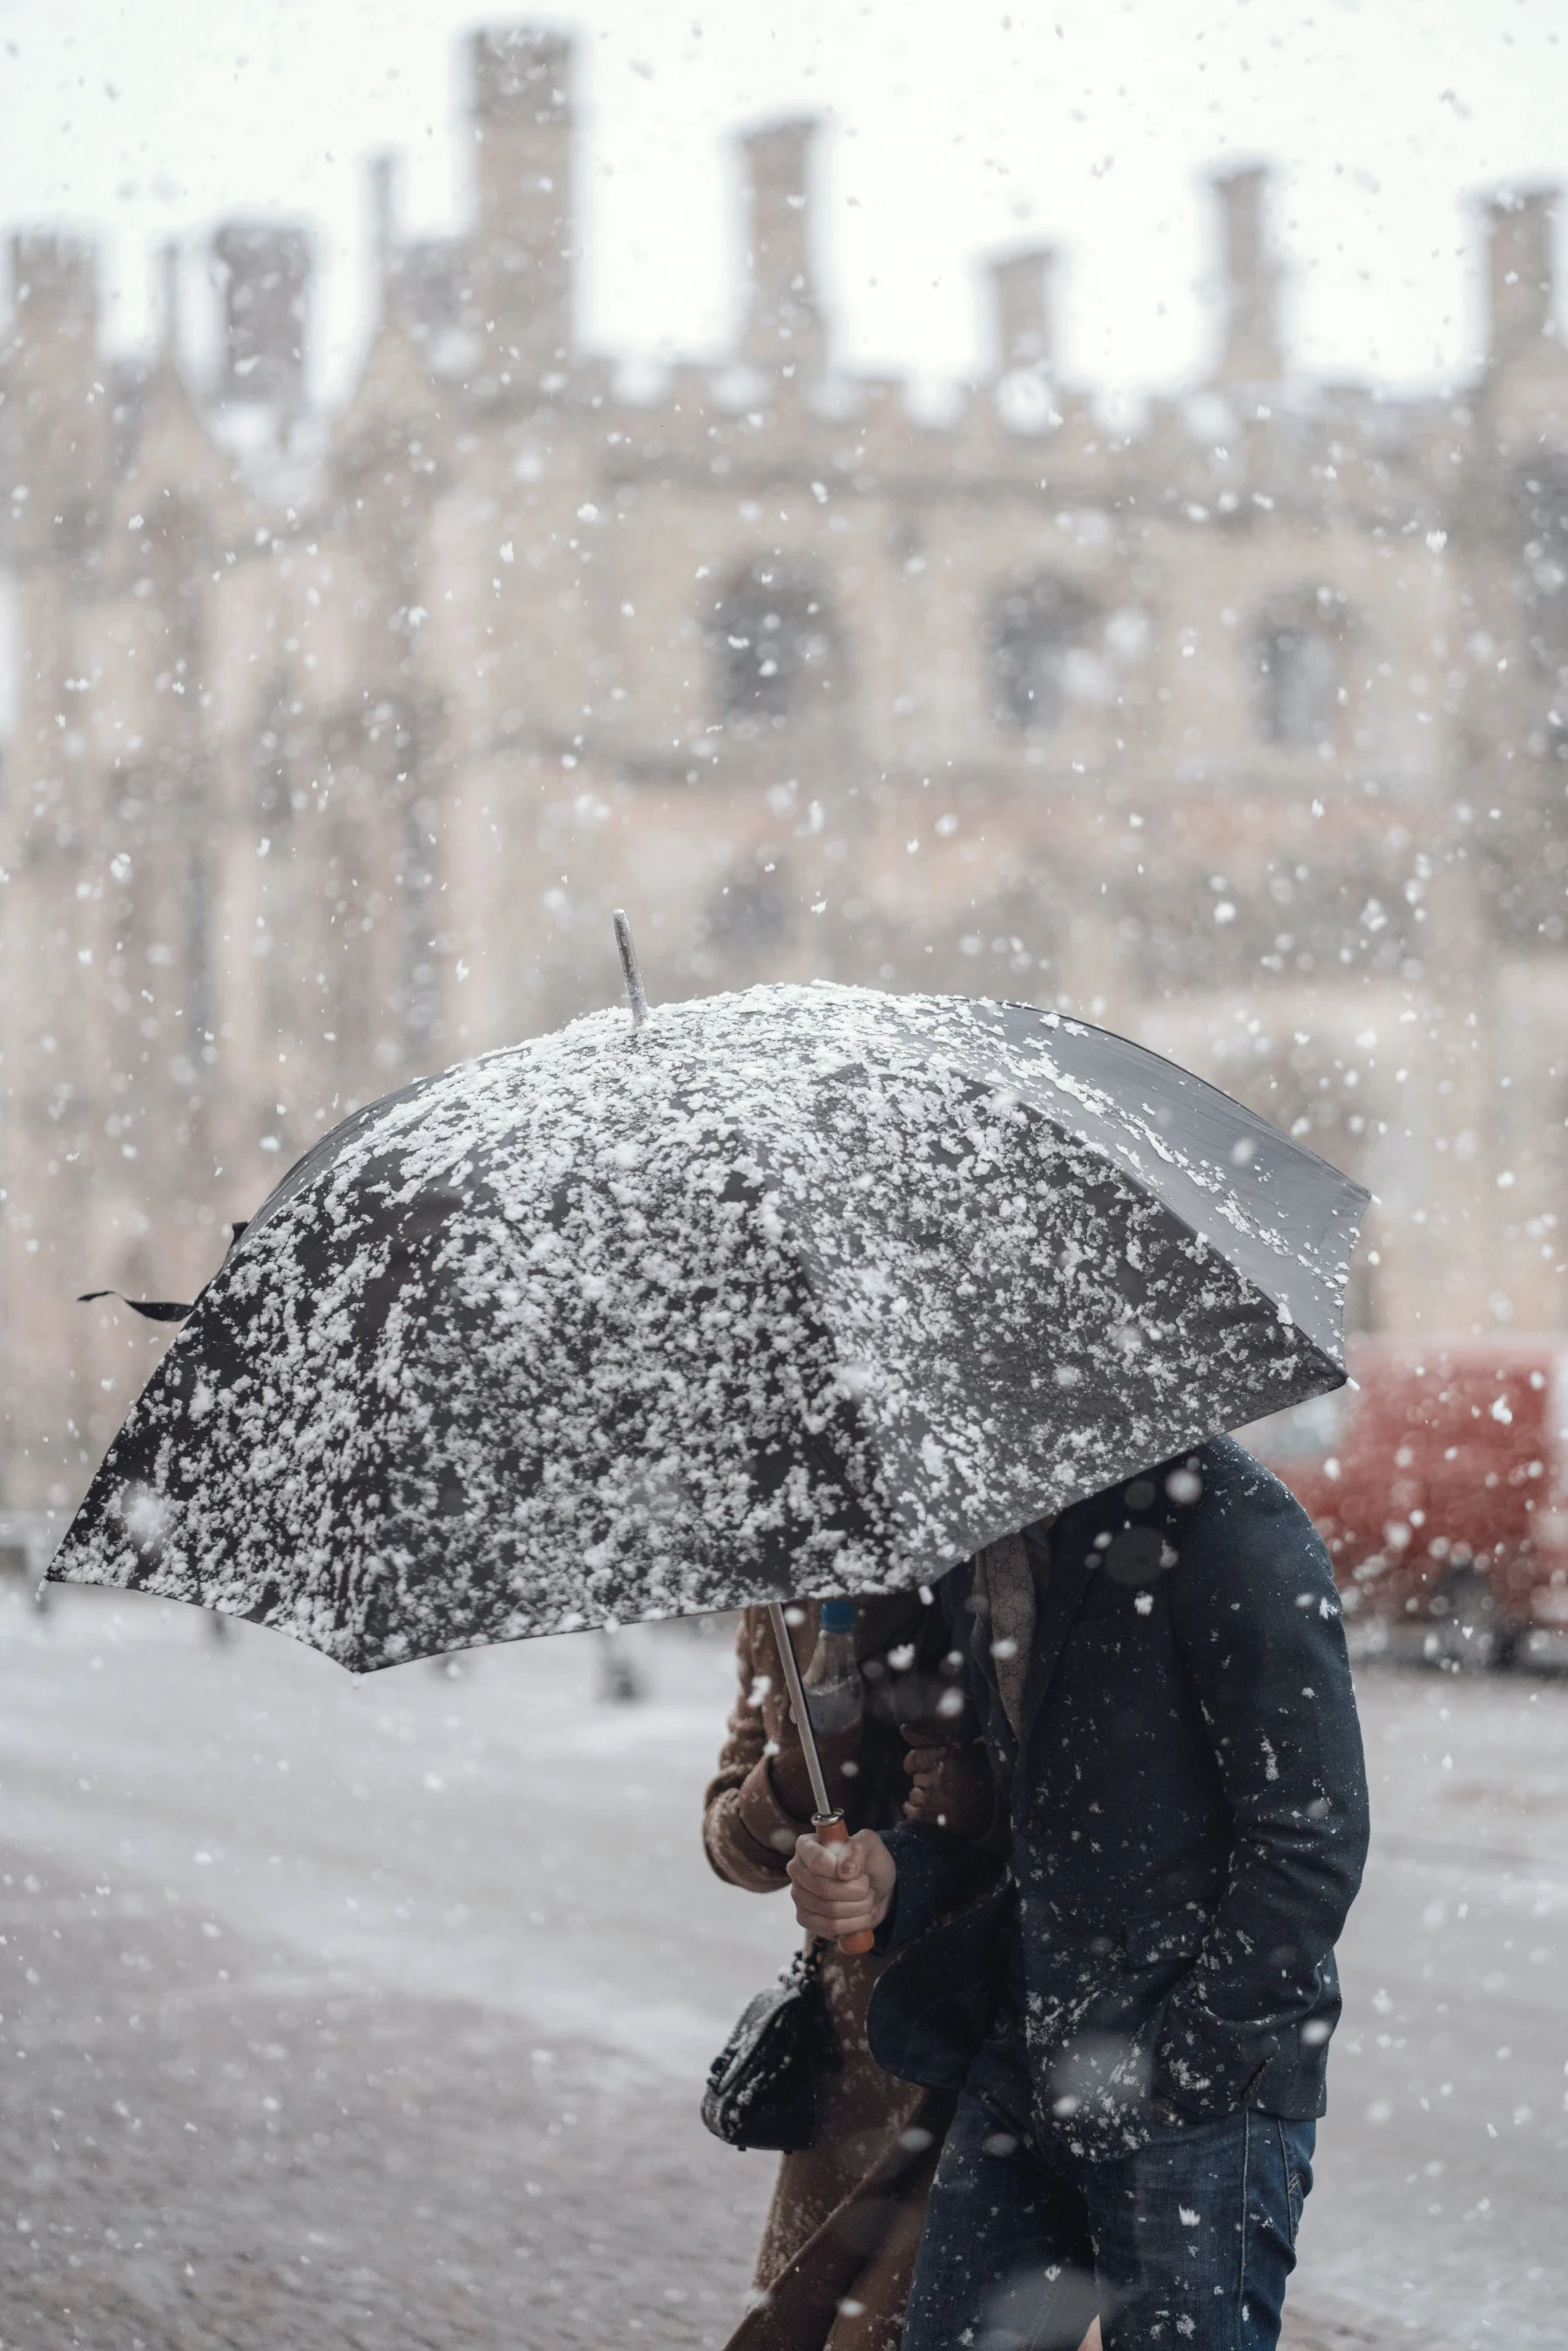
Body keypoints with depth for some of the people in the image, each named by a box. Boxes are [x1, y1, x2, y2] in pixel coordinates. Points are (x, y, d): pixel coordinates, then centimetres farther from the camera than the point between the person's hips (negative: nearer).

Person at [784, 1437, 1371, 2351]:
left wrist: (1174, 2071, -16)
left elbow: (1312, 1840, -16)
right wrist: (895, 1874, -2)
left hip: (1203, 2096, -7)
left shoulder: (1226, 1516, -15)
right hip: (1017, 2076, 7)